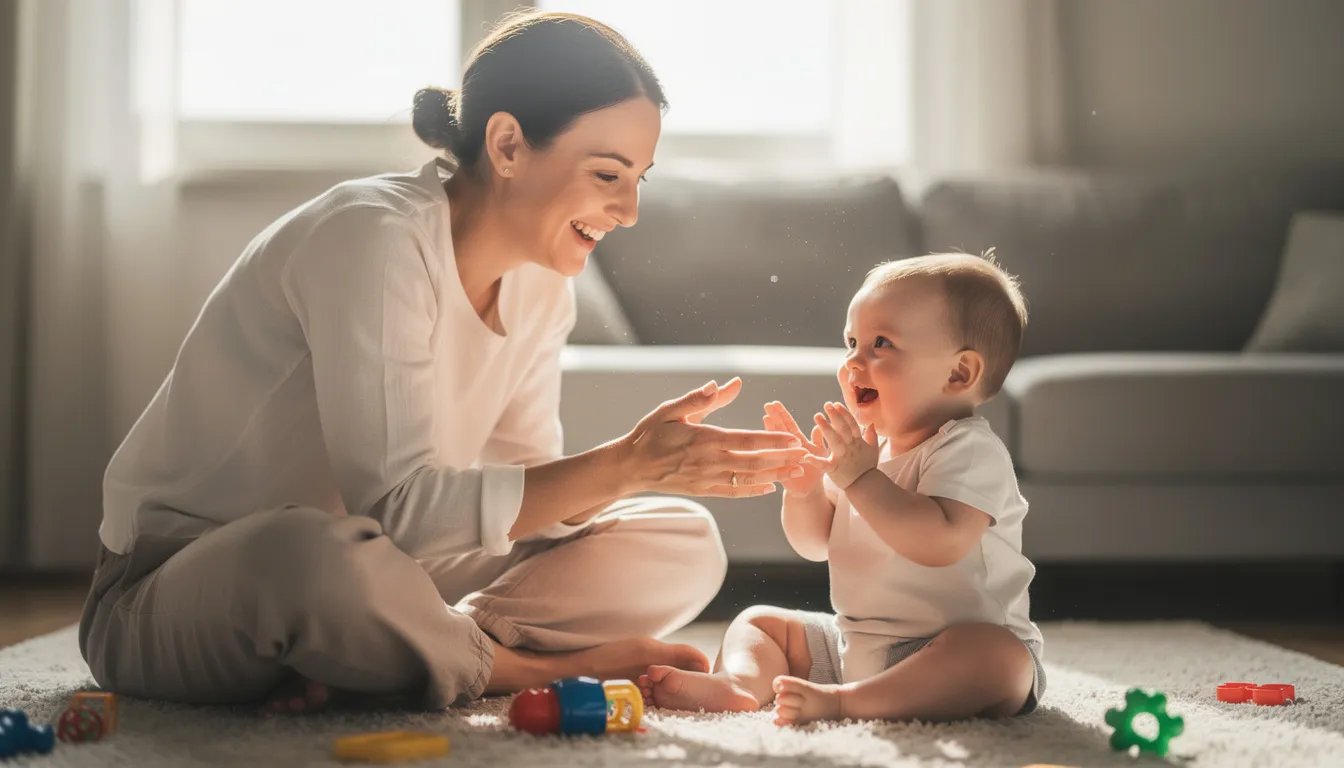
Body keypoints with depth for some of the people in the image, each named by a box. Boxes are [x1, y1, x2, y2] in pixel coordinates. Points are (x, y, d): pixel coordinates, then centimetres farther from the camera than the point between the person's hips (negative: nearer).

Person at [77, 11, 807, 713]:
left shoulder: (540, 285, 1)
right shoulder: (371, 239, -24)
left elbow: (523, 495, -1)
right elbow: (397, 509, -30)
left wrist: (649, 454, -20)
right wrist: (622, 465, -32)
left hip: (358, 579, 8)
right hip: (173, 597, -7)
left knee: (682, 547, -2)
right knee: (313, 554, -44)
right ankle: (529, 667, -14)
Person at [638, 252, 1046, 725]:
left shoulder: (969, 451, -16)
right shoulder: (869, 447, 9)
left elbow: (942, 542, -33)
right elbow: (816, 543, 12)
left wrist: (860, 477, -31)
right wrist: (803, 487, -7)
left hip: (961, 647, -8)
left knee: (998, 657, -38)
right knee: (758, 622, 8)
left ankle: (841, 701, -44)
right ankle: (740, 680, -23)